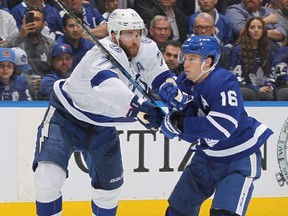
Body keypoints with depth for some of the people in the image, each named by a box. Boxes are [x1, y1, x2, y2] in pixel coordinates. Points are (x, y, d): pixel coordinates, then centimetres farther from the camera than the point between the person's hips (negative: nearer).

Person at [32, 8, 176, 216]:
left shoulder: (147, 50, -13)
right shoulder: (107, 53, -34)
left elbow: (163, 79, -4)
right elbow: (105, 83, -54)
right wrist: (138, 106, -67)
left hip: (102, 124, 7)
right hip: (66, 115, -7)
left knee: (109, 184, 13)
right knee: (49, 176, -22)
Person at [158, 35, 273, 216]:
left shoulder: (224, 83, -27)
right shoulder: (184, 82, -4)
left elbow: (222, 128, -35)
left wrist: (181, 124, -29)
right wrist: (177, 105, -24)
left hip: (240, 157, -8)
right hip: (208, 154, 8)